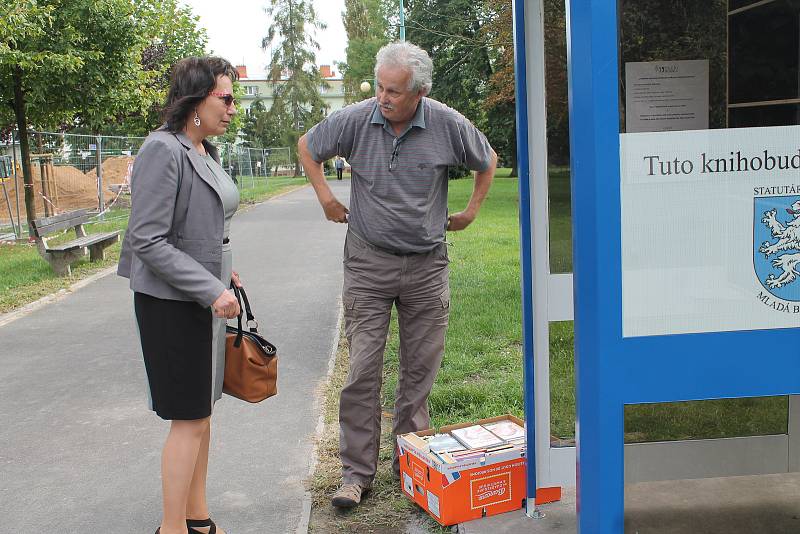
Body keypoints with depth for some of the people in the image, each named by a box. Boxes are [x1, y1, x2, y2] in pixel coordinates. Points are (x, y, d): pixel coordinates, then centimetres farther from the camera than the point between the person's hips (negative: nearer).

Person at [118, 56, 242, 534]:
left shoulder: (205, 151, 9)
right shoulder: (163, 150, -17)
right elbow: (148, 241, -21)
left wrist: (221, 267, 11)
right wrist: (212, 289, -23)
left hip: (205, 297, 9)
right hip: (172, 302, -9)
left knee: (201, 411, 16)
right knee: (189, 419, -1)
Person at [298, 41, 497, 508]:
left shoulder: (448, 125, -6)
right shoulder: (356, 120, -8)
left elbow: (488, 160, 13)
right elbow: (308, 147, 11)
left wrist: (471, 211, 11)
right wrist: (327, 198, 5)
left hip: (427, 264, 1)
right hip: (368, 262, -1)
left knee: (420, 371, 8)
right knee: (363, 369, -2)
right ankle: (357, 472, 8)